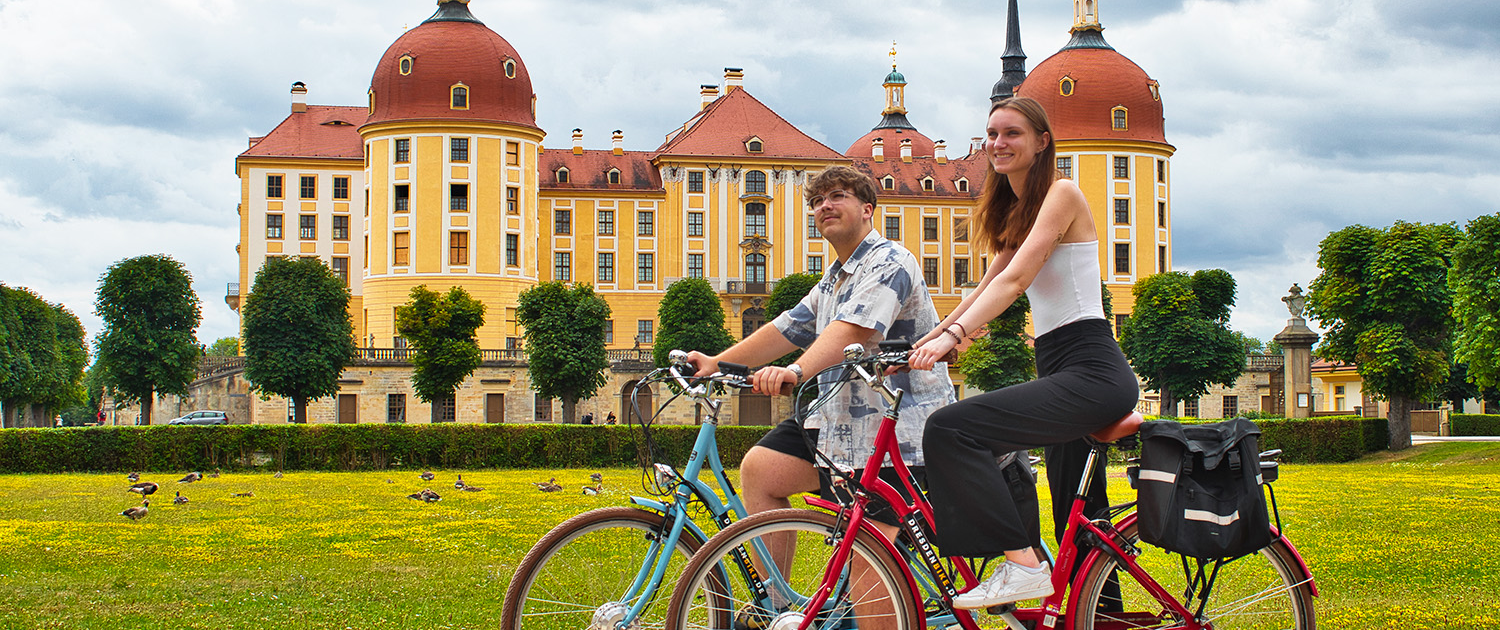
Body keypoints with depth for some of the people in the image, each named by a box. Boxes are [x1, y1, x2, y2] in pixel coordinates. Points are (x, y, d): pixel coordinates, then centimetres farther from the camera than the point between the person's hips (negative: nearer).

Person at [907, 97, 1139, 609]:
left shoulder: (1062, 194, -7)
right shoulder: (1017, 212, 22)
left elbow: (1015, 280, -21)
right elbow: (985, 292, 23)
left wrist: (951, 336, -31)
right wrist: (925, 341, 12)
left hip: (1091, 373, -11)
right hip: (1062, 373, 11)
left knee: (949, 429, -23)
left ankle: (1022, 564, -21)